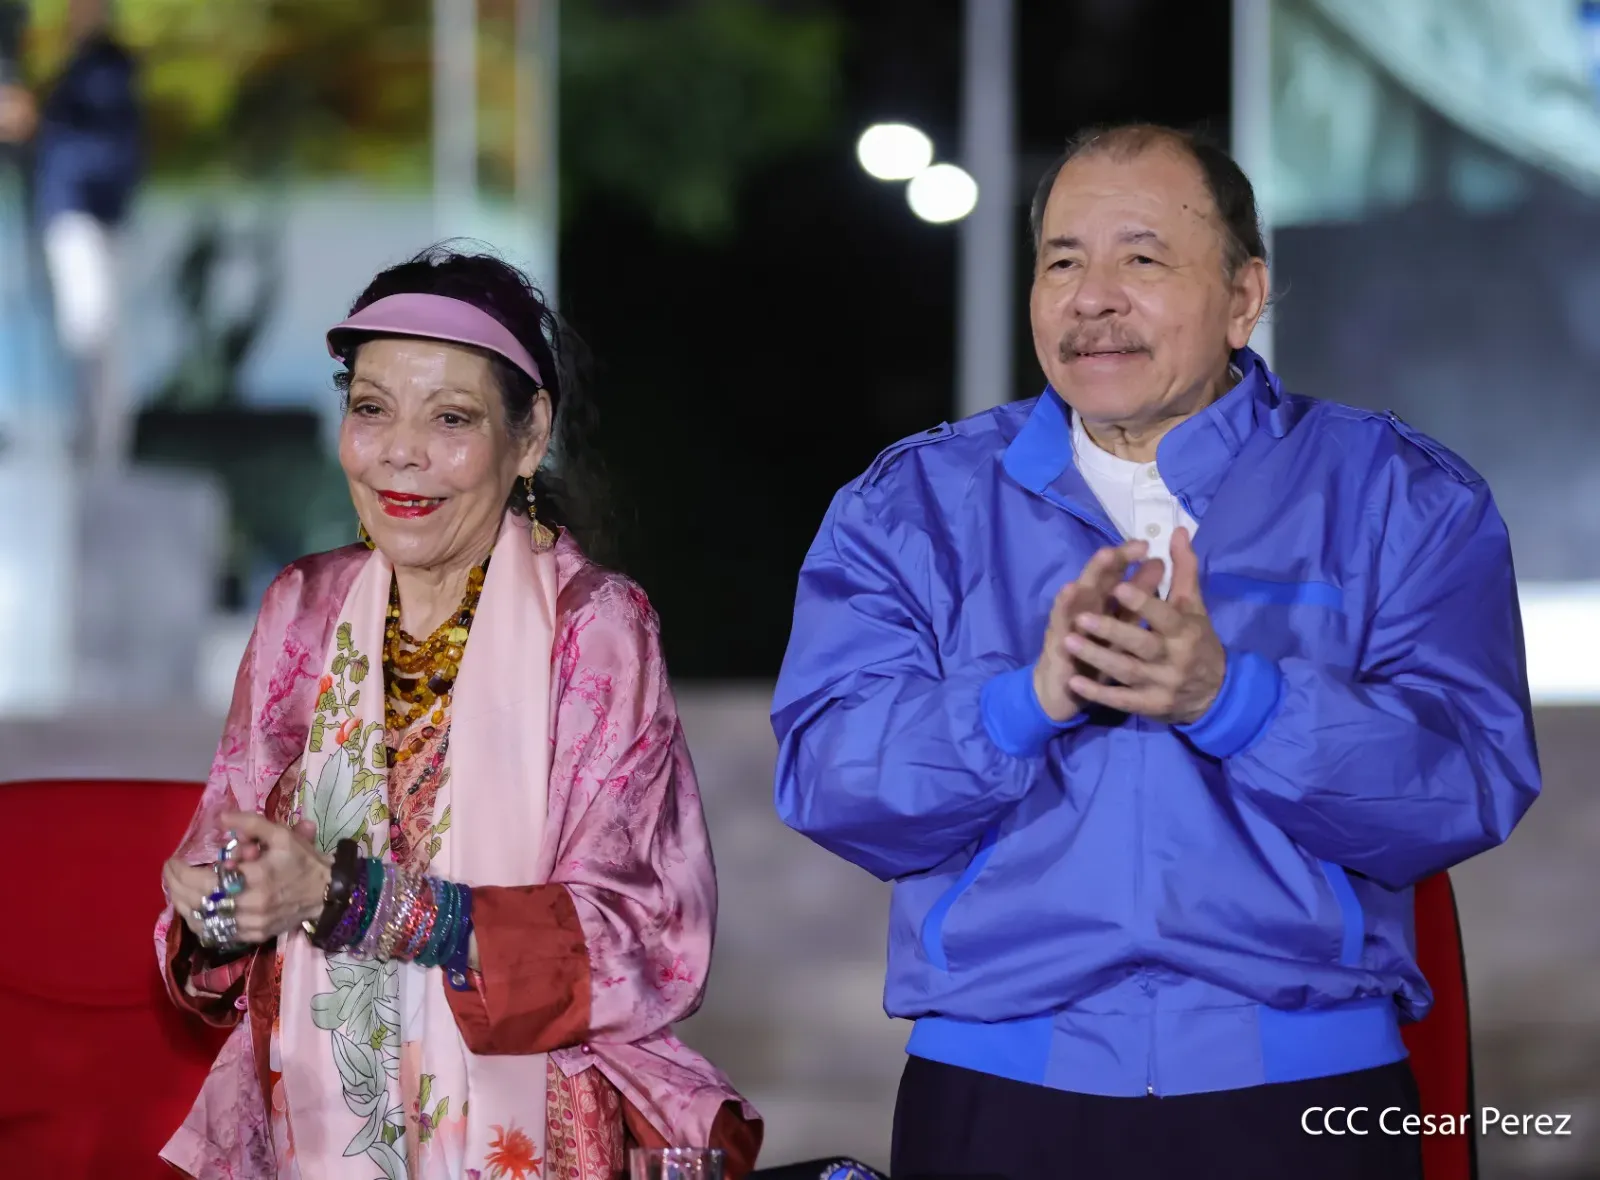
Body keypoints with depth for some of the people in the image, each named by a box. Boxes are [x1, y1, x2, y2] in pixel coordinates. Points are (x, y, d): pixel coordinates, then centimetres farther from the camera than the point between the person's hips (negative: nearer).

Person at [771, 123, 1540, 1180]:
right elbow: (828, 783, -5)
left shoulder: (1402, 498, 3)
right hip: (995, 1093, 1)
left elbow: (1475, 779, -10)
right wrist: (1032, 700, -22)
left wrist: (1227, 697, -23)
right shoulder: (912, 505, 7)